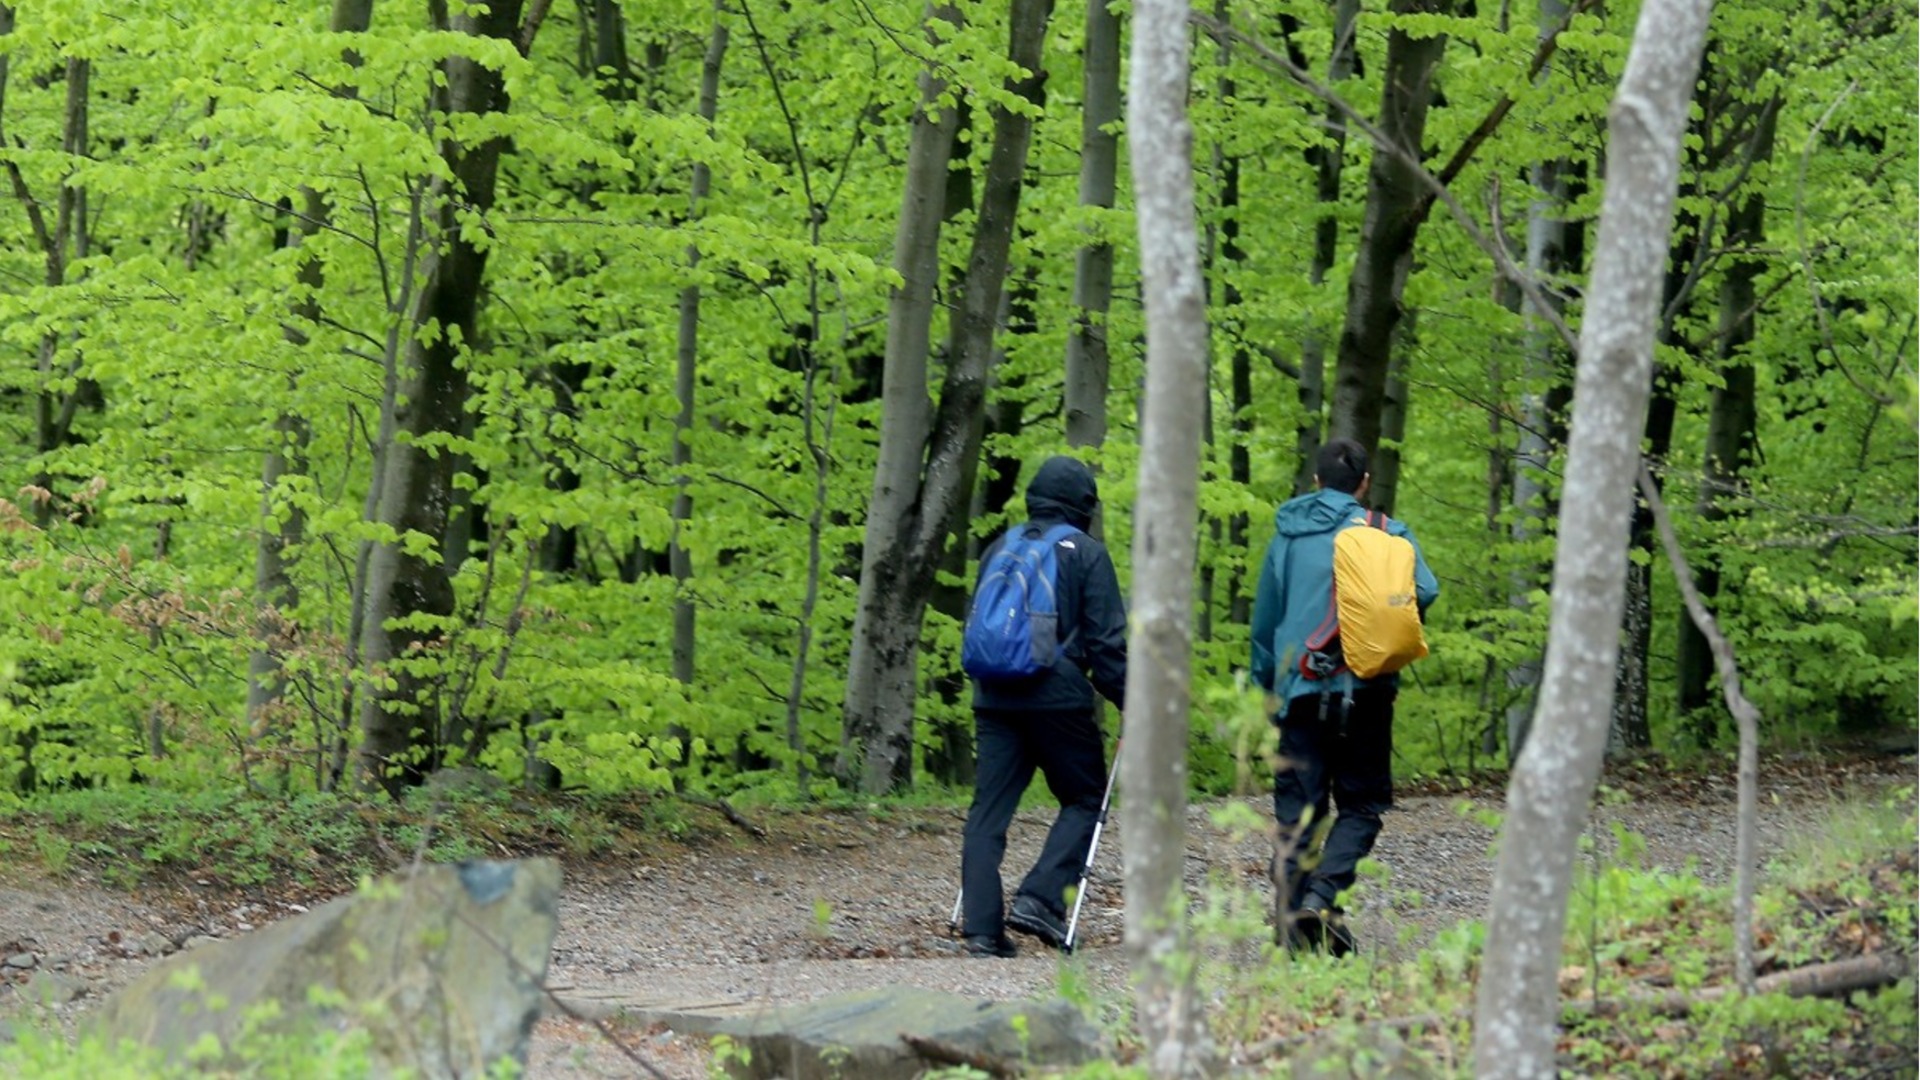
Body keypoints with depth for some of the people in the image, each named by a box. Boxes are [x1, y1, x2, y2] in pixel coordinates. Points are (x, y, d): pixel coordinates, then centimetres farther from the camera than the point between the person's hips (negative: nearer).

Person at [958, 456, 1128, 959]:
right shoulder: (1087, 554, -1)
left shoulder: (999, 549, 14)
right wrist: (1129, 701, 0)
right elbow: (1107, 641, -6)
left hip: (995, 699, 5)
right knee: (1084, 799, 9)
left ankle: (981, 927, -2)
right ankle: (1039, 898, -8)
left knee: (989, 810, 5)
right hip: (1060, 699, -5)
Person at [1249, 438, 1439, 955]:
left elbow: (1264, 622, 17)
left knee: (1297, 810, 8)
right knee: (1361, 805, 5)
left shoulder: (1286, 537, 12)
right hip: (1363, 690, -2)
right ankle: (1319, 896, -15)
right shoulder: (1385, 533, 2)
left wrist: (1271, 690, 27)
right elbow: (1424, 591, -12)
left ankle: (1290, 914, 2)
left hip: (1301, 691, 2)